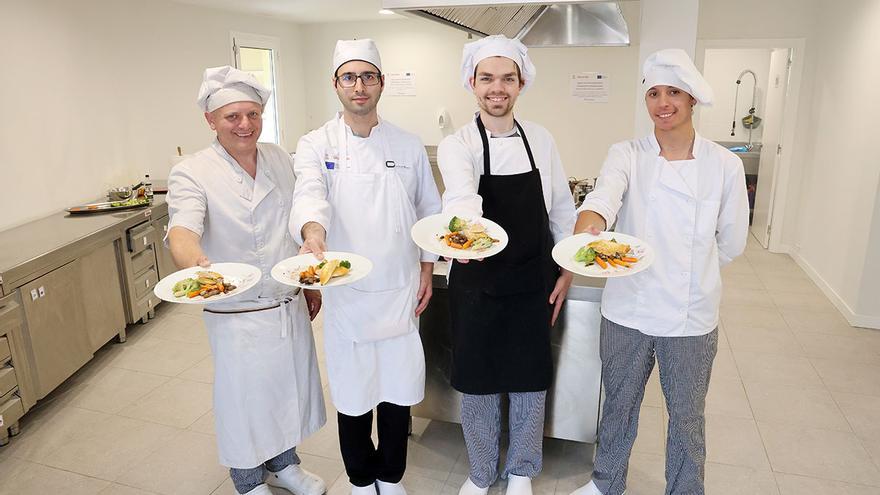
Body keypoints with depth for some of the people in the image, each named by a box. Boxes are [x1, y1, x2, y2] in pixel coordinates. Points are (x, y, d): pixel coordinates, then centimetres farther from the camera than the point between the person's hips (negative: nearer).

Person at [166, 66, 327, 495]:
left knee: (288, 389, 20)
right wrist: (195, 262, -53)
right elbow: (182, 229, -30)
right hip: (237, 316, -5)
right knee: (245, 399, 10)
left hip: (290, 306, 5)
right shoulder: (192, 174, -13)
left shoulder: (280, 159, 3)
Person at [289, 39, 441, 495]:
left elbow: (429, 211, 11)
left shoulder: (408, 145, 4)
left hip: (401, 291, 2)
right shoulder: (316, 145, -3)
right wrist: (312, 232, -43)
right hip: (346, 292, -2)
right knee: (353, 395, 10)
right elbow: (309, 196, -22)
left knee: (399, 391, 12)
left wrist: (427, 269, 5)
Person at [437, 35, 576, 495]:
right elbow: (462, 195, -32)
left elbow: (562, 208, 8)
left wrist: (566, 270, 5)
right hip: (477, 285, -2)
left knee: (530, 383, 13)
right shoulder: (456, 145, -10)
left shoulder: (541, 139, 1)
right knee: (477, 384, 11)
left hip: (534, 284, 3)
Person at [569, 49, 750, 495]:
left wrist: (693, 274, 10)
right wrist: (586, 232, -46)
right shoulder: (627, 156, -5)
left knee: (686, 416, 16)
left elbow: (731, 244, 4)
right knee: (619, 404, 19)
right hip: (627, 308, 0)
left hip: (692, 315, 0)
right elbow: (603, 198, -26)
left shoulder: (724, 165, -4)